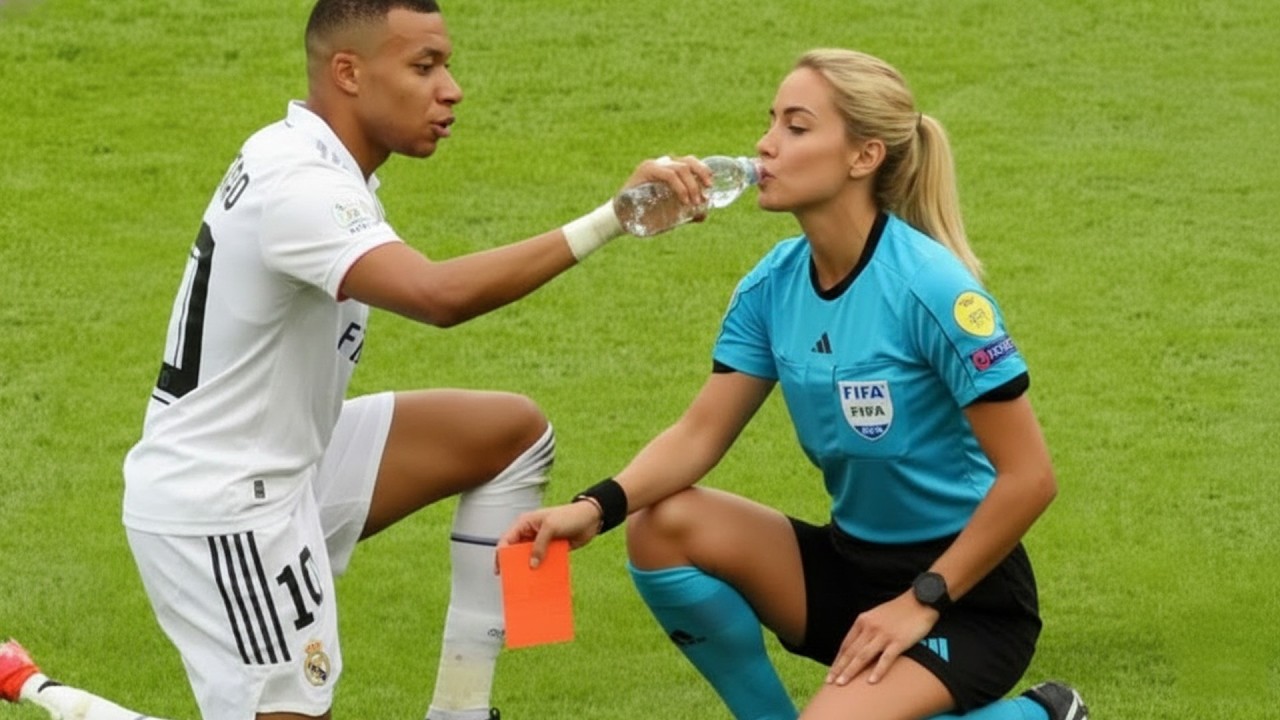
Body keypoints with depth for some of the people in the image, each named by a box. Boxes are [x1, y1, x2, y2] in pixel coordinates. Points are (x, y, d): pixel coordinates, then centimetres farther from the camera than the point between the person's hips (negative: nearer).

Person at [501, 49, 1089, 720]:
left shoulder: (930, 290, -21)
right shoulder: (773, 286, -2)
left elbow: (1029, 477, -20)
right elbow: (699, 432, -2)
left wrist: (922, 602, -18)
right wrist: (595, 507, -19)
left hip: (967, 594, -6)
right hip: (851, 564, 6)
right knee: (662, 527, -14)